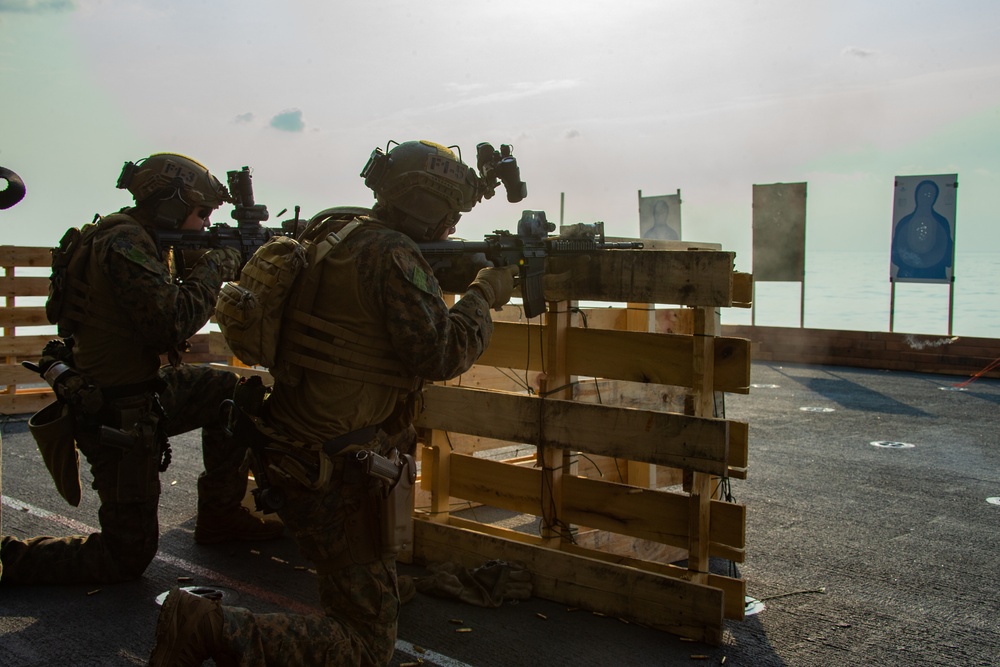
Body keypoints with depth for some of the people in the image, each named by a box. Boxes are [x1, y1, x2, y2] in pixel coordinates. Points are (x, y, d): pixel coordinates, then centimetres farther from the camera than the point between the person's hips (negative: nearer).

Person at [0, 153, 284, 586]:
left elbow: (164, 305, 13)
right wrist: (215, 267, -15)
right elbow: (172, 320, -29)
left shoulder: (134, 237, 9)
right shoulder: (123, 242, -22)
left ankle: (220, 516, 22)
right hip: (117, 420, -10)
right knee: (127, 557, 0)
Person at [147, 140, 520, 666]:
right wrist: (485, 295, -4)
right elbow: (440, 354, -20)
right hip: (331, 471, -10)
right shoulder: (391, 254, -18)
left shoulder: (335, 231, 9)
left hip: (294, 442, 10)